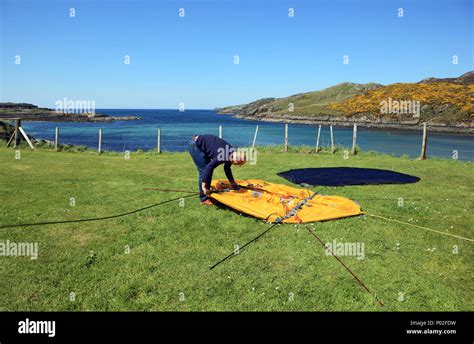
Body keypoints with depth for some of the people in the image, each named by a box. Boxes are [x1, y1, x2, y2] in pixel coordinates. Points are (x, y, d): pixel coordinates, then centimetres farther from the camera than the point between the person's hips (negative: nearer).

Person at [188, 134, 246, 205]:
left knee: (208, 171, 10)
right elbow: (209, 167, -33)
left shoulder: (231, 153, -2)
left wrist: (232, 182, 17)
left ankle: (207, 193, 22)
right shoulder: (223, 155, -29)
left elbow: (227, 168, 15)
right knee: (204, 171, -9)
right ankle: (204, 199, -1)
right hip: (195, 146, -9)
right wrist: (204, 185, -30)